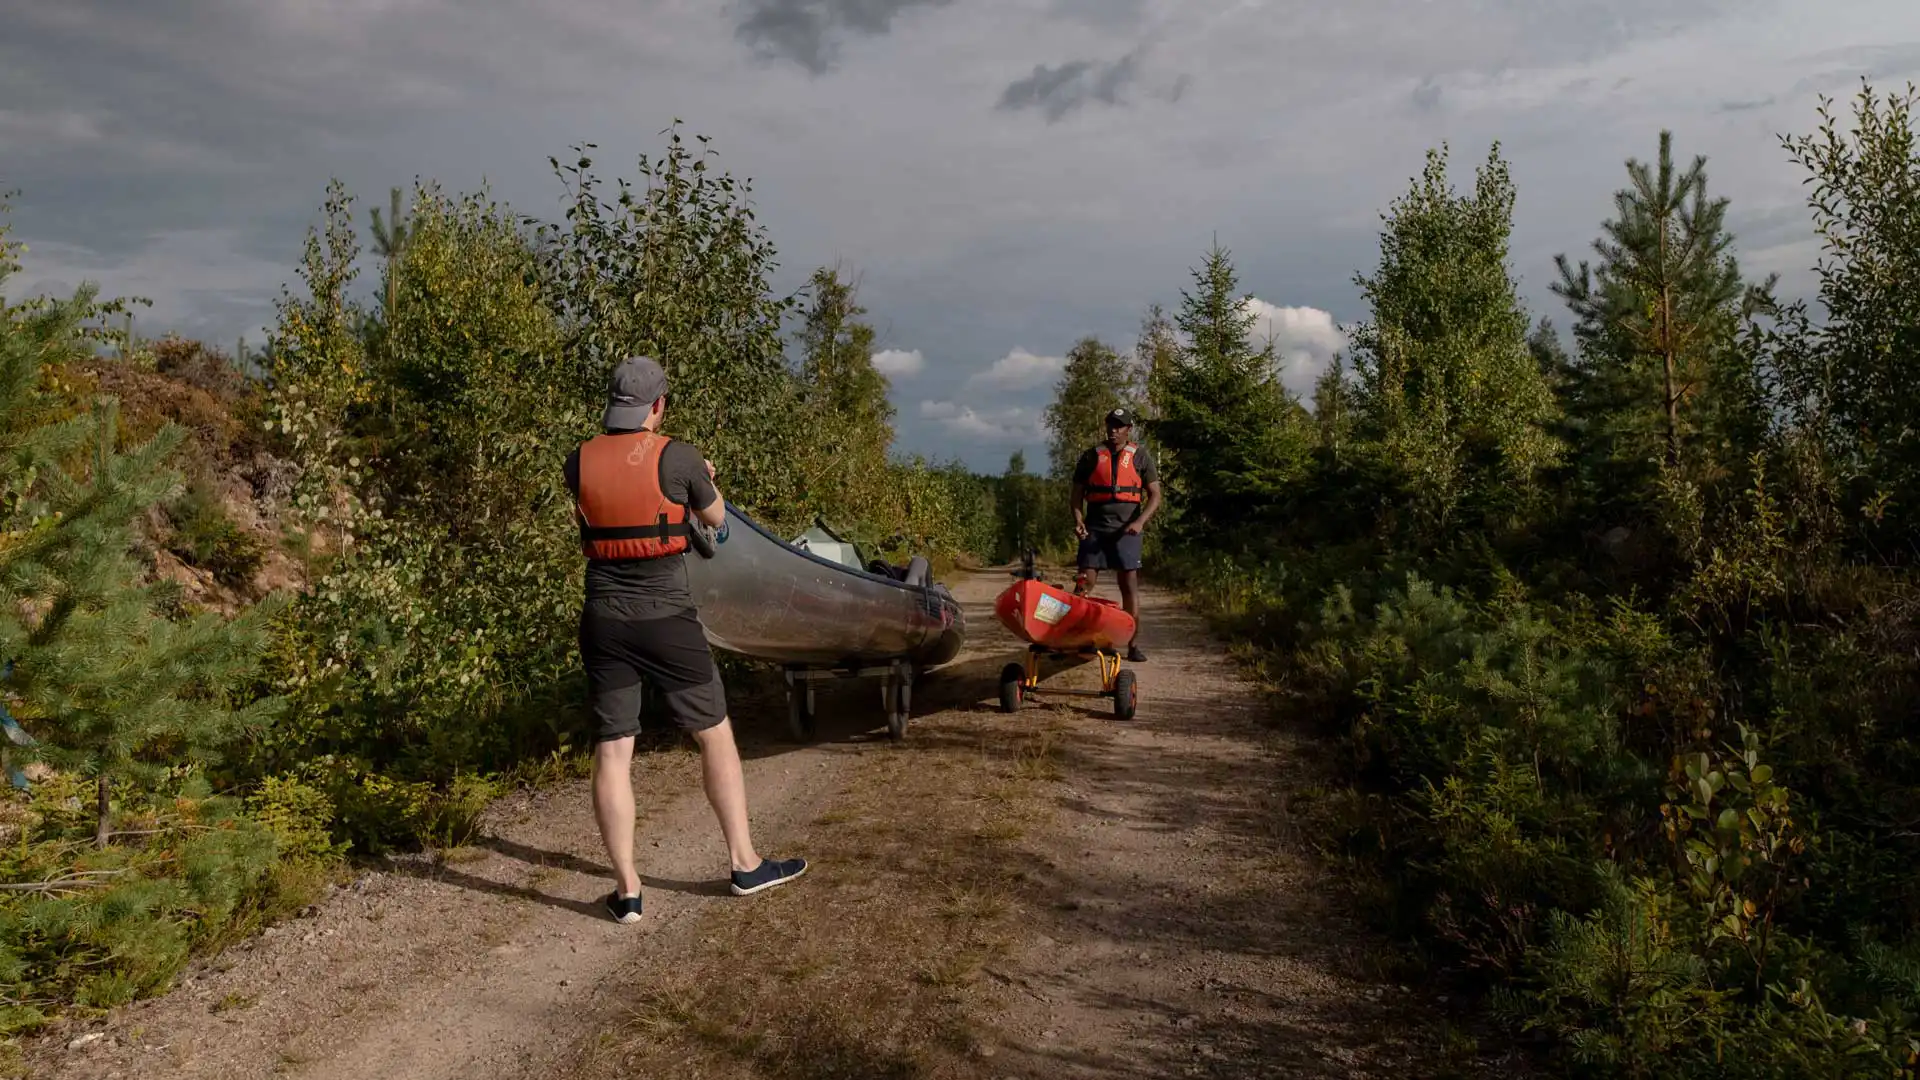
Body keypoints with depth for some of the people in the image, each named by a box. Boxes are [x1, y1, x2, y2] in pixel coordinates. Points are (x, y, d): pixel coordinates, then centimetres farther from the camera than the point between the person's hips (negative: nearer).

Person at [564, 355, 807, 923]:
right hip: (667, 617, -3)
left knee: (612, 751, 7)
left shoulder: (579, 461, 1)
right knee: (715, 735, 11)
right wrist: (704, 480, 28)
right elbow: (716, 518, 6)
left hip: (604, 620, 3)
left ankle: (626, 889, 11)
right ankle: (745, 864, 20)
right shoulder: (677, 456, -10)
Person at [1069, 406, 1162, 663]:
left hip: (1126, 529, -1)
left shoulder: (1141, 456, 6)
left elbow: (1155, 495, 2)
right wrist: (1078, 520, -6)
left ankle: (1134, 645, 1)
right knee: (1084, 583, -5)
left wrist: (1140, 522, -14)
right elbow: (1077, 492, 12)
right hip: (1095, 527, 1)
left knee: (1130, 585, -3)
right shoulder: (1091, 456, 11)